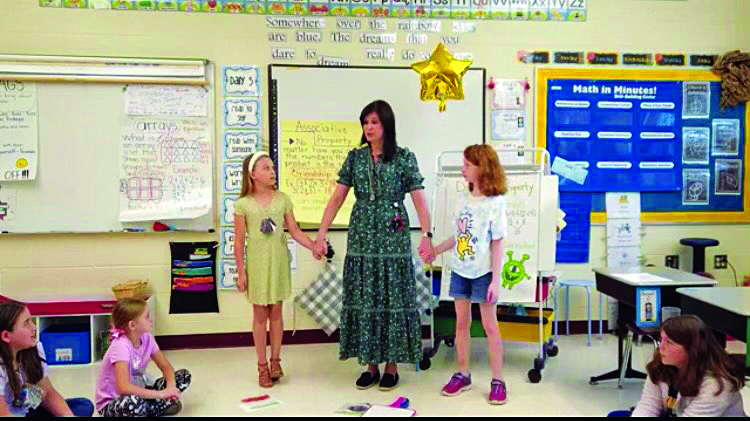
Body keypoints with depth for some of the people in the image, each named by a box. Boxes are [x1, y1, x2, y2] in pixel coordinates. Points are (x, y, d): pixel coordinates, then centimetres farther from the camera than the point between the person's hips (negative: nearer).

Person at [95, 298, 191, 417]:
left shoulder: (146, 338, -8)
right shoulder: (121, 345, -28)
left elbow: (166, 367, 0)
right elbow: (124, 388, -39)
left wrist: (171, 386, -22)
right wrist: (160, 394, -36)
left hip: (136, 392, 7)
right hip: (112, 403, -7)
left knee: (184, 375, -3)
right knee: (133, 403, -43)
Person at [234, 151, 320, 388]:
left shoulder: (282, 199, 2)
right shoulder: (243, 204, -5)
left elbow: (295, 231, 1)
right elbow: (239, 241, -3)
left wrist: (313, 246, -14)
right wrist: (241, 272, -5)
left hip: (278, 261, 2)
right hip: (256, 263, -2)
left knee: (276, 312, 10)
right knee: (260, 315, 7)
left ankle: (275, 361, 23)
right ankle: (262, 366, 18)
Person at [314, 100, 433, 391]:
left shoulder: (404, 157, -2)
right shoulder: (355, 157, 7)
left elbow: (419, 199, -7)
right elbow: (337, 198, 6)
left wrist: (426, 234, -20)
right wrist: (321, 233, 0)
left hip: (393, 240, -3)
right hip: (361, 240, 3)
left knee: (392, 299, 2)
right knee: (363, 300, 6)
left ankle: (391, 366, 16)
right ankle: (370, 365, 18)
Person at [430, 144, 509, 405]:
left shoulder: (495, 203, -11)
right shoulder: (464, 202, 6)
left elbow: (497, 244, -11)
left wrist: (495, 279, -13)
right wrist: (435, 250, 14)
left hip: (483, 273, -6)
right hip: (459, 271, 6)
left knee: (490, 326, 3)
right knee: (461, 323, 11)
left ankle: (498, 381, 13)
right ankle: (463, 374, 23)